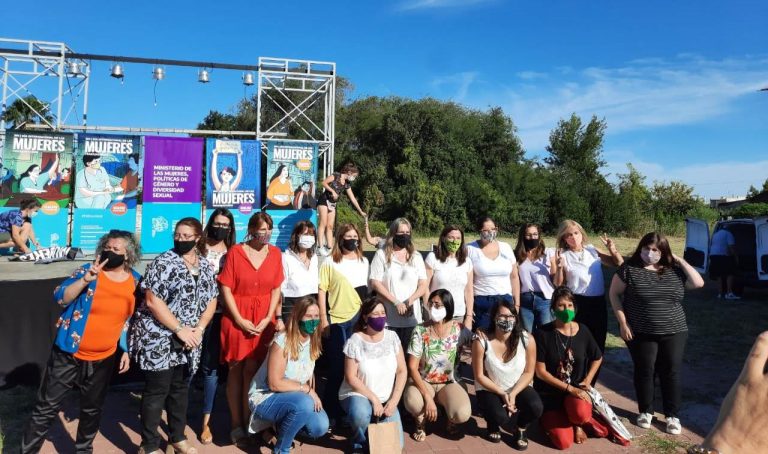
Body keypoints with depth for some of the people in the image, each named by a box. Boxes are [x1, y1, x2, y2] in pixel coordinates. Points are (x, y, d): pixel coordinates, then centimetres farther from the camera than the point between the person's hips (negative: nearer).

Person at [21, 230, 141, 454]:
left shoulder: (135, 280, -1)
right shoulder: (88, 270, -9)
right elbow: (60, 298, -18)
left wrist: (125, 350, 8)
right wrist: (86, 279, -31)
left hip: (104, 359, 3)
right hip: (68, 355, -2)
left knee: (92, 409, 17)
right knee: (46, 408, 4)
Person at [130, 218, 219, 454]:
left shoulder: (206, 266, 6)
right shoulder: (163, 262, -12)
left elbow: (211, 300, 9)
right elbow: (152, 301, -18)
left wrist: (199, 329, -6)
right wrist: (179, 329, -19)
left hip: (188, 342, 6)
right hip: (159, 339, -5)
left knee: (180, 389, 17)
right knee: (156, 391, 4)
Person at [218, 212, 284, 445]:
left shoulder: (275, 253, 4)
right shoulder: (235, 252, -4)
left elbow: (276, 289, 5)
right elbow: (226, 289, -5)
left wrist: (268, 318, -6)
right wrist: (240, 320, -10)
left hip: (263, 320, 2)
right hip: (236, 319, -1)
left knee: (253, 371, 3)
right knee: (236, 371, 7)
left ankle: (250, 423, 18)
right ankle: (237, 424, 19)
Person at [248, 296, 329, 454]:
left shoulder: (312, 341, -1)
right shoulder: (282, 342, -24)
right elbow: (275, 383, -25)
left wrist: (312, 394, -9)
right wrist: (307, 390, -21)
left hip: (293, 398, 7)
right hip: (266, 398, -7)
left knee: (320, 427, -15)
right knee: (304, 403, -34)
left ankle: (283, 425, 14)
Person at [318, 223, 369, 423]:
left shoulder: (364, 261, 11)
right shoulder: (330, 263, -3)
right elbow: (322, 290, -6)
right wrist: (323, 318, -11)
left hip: (359, 318, 4)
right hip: (337, 320, -4)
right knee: (337, 366, 5)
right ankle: (332, 411, 18)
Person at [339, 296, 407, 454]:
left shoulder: (392, 337, -5)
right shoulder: (355, 341, -15)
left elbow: (402, 371, -2)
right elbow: (351, 378, -13)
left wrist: (394, 401, -11)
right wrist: (374, 399, -17)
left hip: (386, 399, 3)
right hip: (358, 395, -3)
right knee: (361, 414, -37)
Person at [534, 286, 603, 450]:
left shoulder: (582, 331, -3)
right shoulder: (543, 333, -14)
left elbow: (597, 358, 15)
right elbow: (540, 372, -13)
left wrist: (587, 380, 1)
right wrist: (569, 388, -17)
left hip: (577, 389, 2)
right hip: (549, 393, -2)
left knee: (581, 413, -33)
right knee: (563, 442, -16)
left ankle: (577, 423, 6)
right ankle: (550, 419, 19)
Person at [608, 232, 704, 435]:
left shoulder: (674, 270, 4)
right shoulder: (629, 268, -7)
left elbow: (698, 283, -3)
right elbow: (615, 294, -3)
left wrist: (679, 261, -5)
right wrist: (623, 322, -8)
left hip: (673, 333, 3)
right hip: (641, 333, -2)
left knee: (671, 373, 6)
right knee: (644, 372, 6)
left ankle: (672, 416, 20)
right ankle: (645, 411, 24)